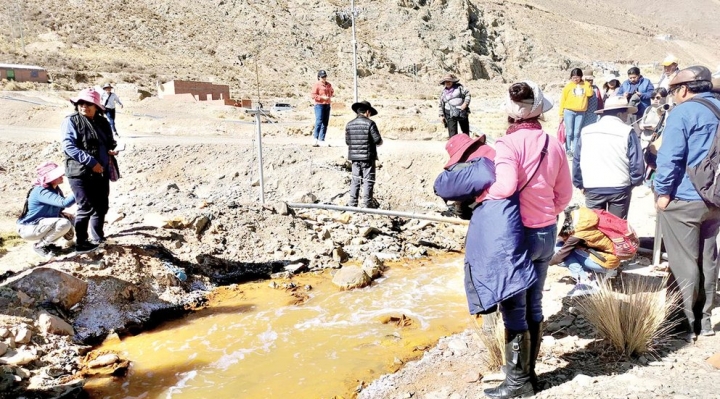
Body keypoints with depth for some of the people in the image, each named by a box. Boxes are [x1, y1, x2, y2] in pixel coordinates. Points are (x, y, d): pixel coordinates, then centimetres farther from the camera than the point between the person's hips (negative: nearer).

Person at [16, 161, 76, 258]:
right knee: (64, 224, -27)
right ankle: (40, 246, -8)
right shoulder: (41, 191, -26)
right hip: (28, 228, -9)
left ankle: (46, 243, 10)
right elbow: (64, 203, -40)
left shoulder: (55, 188, 1)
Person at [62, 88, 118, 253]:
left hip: (101, 172, 6)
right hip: (80, 173, -6)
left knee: (102, 206, 13)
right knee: (86, 208, -5)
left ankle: (98, 238, 30)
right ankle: (81, 243, 9)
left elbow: (110, 142, 23)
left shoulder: (102, 122, 10)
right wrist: (91, 162, -23)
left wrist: (110, 150, -2)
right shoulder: (71, 121, -8)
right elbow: (68, 147, -18)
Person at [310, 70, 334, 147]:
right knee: (319, 122, -16)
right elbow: (313, 95, -13)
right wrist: (322, 97, -18)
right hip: (319, 105, -7)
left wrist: (331, 96, 10)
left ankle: (321, 140, 12)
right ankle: (315, 139, -12)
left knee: (325, 123, 7)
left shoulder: (329, 85, 13)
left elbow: (332, 91, 32)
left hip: (327, 105, 7)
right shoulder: (317, 84, -6)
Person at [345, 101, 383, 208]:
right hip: (368, 157, -5)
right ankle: (367, 203, 6)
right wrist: (380, 142, 10)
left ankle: (352, 203, 14)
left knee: (355, 180, 13)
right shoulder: (370, 123, -11)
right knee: (368, 180, 4)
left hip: (354, 157, 5)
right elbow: (378, 141, -12)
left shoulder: (349, 124, 3)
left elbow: (347, 141, 8)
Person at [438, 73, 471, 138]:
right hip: (450, 115, 0)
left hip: (462, 112, 0)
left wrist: (465, 103, -11)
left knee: (466, 130, 12)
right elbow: (441, 105, 15)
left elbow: (467, 93, 4)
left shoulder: (459, 87, 6)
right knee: (452, 133, -9)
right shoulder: (443, 92, 10)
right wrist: (441, 115, 8)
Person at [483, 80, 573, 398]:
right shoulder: (554, 145, 3)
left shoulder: (508, 143, -16)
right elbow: (565, 195, 7)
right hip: (547, 233, 7)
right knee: (533, 305, 18)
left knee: (513, 310, 5)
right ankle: (530, 372, 31)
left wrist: (481, 195, -13)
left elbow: (506, 185, -32)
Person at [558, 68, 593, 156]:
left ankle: (575, 150, 10)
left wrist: (586, 83, -7)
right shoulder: (568, 86, 1)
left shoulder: (584, 85, 7)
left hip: (581, 113, 2)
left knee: (577, 132, 5)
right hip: (569, 111, -2)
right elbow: (563, 100, 1)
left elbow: (590, 93, -9)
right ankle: (568, 150, 5)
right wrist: (561, 114, -2)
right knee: (569, 132, -4)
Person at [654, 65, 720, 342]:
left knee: (683, 262, 0)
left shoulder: (683, 112, -12)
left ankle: (684, 322, 8)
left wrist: (662, 191, -10)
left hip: (683, 200, -7)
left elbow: (670, 157, -19)